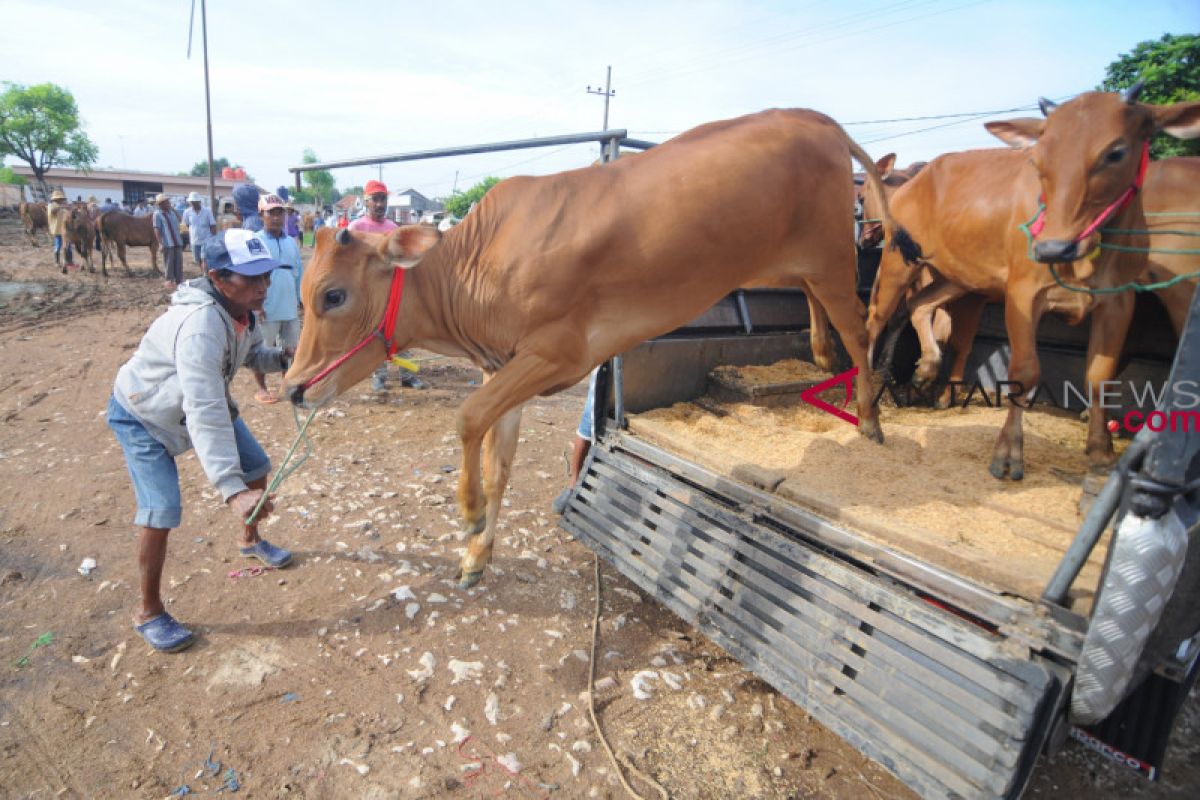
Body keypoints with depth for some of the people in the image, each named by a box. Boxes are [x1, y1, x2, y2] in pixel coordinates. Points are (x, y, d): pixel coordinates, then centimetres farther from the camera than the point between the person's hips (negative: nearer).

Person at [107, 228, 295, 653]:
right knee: (161, 512, -14)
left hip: (200, 400, 8)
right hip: (142, 415, -8)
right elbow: (205, 414, -47)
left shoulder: (243, 308, -15)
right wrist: (232, 490, -53)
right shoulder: (200, 325, -41)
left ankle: (250, 540, 40)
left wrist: (281, 358, -21)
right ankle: (148, 613, 8)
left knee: (257, 466, 12)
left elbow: (250, 353, 4)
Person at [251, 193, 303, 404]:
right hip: (266, 308, -5)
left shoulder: (291, 242, 9)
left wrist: (301, 299, 12)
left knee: (291, 349, 12)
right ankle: (261, 389, 19)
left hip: (290, 307, 5)